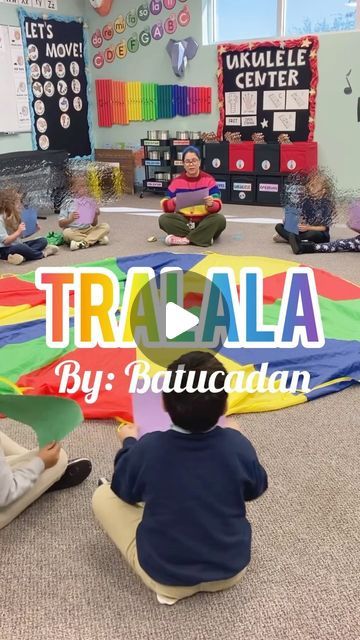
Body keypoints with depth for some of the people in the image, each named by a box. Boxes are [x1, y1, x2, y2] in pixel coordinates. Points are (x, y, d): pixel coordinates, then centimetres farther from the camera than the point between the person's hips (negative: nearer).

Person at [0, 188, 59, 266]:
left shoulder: (15, 216, 12)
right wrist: (18, 231, -26)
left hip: (18, 245, 9)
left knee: (43, 240, -2)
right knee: (22, 247, -41)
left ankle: (23, 256, -27)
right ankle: (43, 253, -15)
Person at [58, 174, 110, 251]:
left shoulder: (90, 201, 7)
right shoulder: (68, 202, -2)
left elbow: (94, 224, 11)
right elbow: (61, 224, -5)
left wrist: (96, 215, -8)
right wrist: (70, 219, -23)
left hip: (88, 230, 3)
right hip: (73, 231, -3)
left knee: (105, 226, -16)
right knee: (67, 233, -36)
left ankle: (84, 243, -29)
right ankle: (97, 239, -24)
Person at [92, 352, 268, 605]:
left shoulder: (148, 449, -23)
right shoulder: (237, 444, -18)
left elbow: (124, 491, -2)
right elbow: (257, 489, 3)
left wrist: (129, 443, 16)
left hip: (166, 575, -3)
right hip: (232, 570, 3)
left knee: (103, 496, 9)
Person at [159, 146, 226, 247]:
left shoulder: (209, 180, -3)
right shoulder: (176, 181, 1)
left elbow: (218, 206, -9)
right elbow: (165, 206, -2)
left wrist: (211, 204, -33)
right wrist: (173, 202, -25)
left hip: (203, 222, -1)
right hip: (183, 222, 1)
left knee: (220, 219, -29)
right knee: (163, 219, -24)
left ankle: (183, 239, -25)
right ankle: (204, 237, -25)